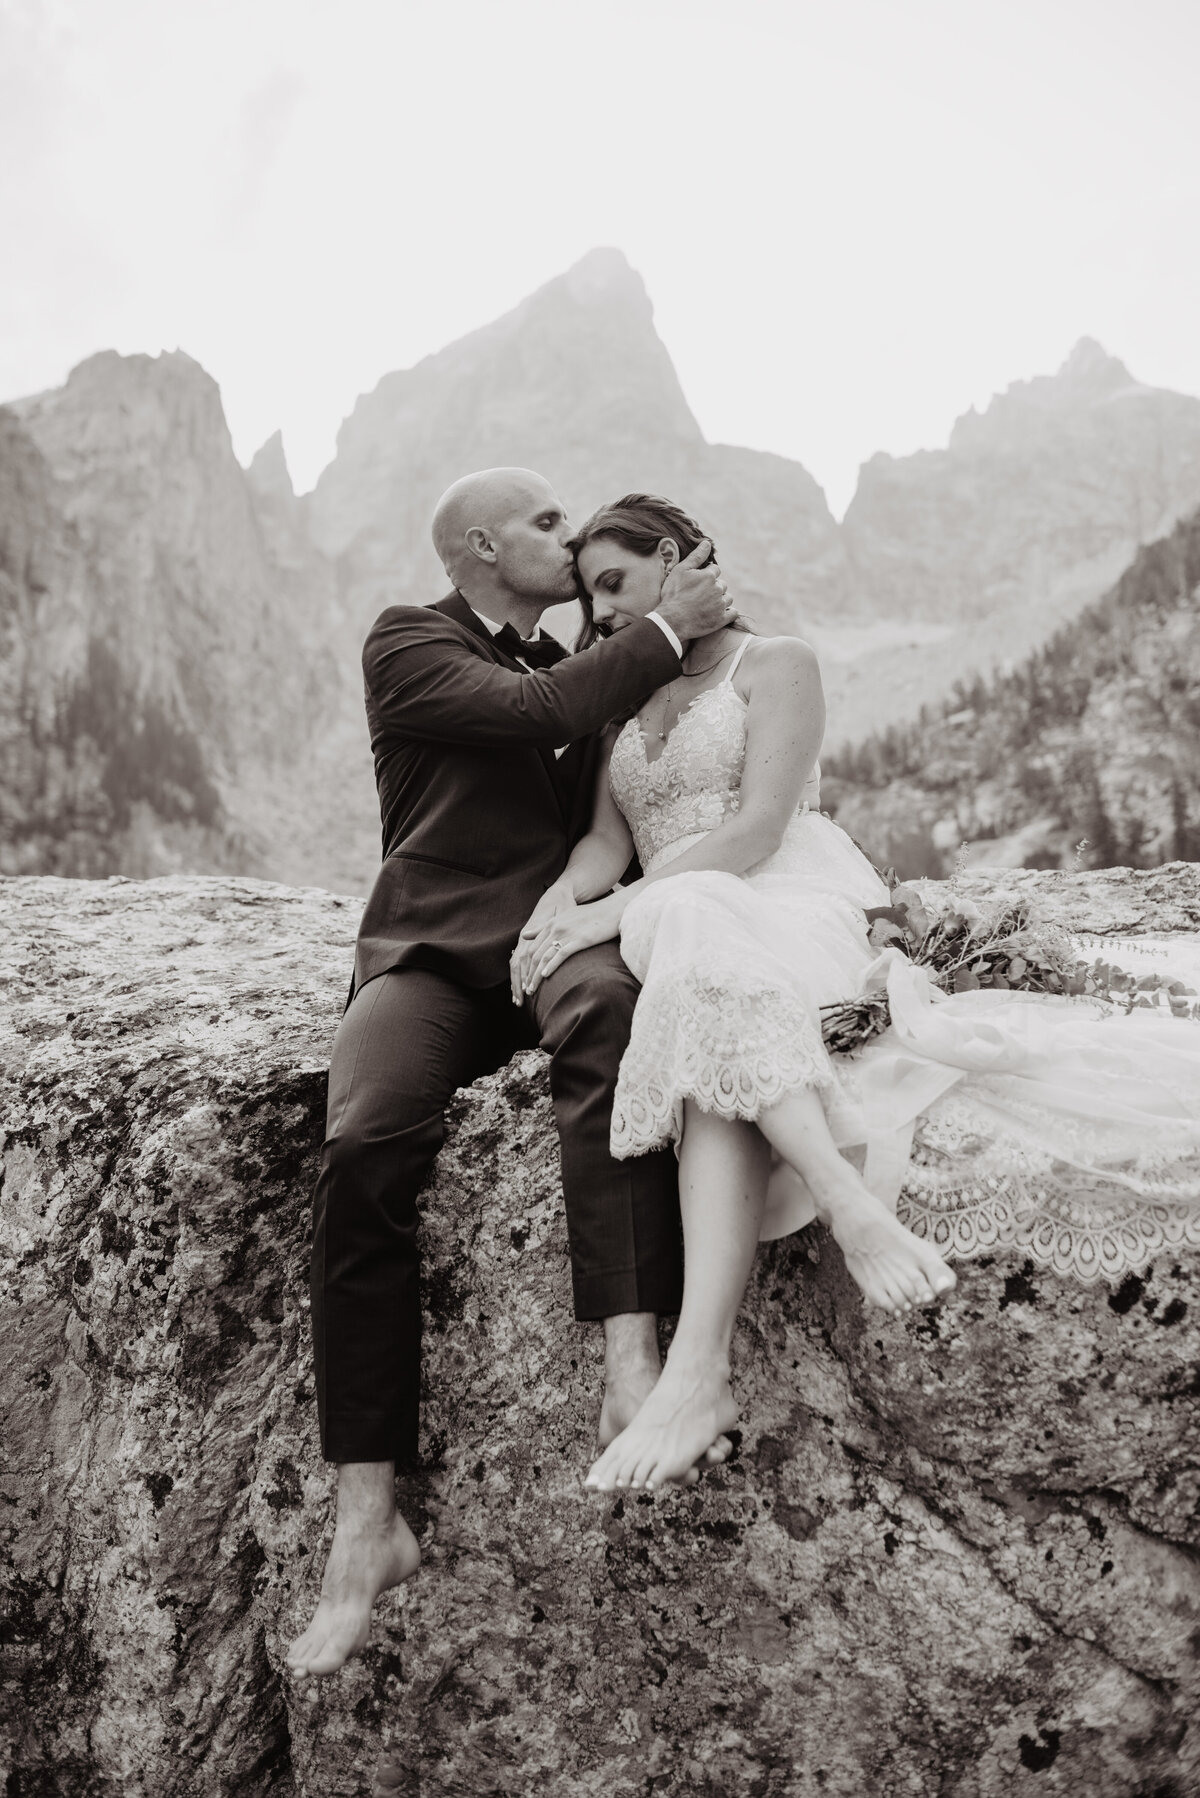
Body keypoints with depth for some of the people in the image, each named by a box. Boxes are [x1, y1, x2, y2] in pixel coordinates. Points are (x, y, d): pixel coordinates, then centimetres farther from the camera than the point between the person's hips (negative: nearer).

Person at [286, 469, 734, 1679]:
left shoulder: (575, 668, 26)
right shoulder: (407, 645, 8)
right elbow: (534, 712, -11)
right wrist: (665, 631, -1)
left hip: (555, 940, 3)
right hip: (432, 954, -3)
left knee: (609, 1002, -36)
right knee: (361, 1152, -29)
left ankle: (631, 1365, -47)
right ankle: (366, 1527, -24)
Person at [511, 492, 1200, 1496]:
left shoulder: (775, 664, 9)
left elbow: (758, 826, -7)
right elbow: (607, 837, 13)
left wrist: (617, 913, -17)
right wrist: (561, 902, -12)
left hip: (795, 900, -4)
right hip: (677, 922, 4)